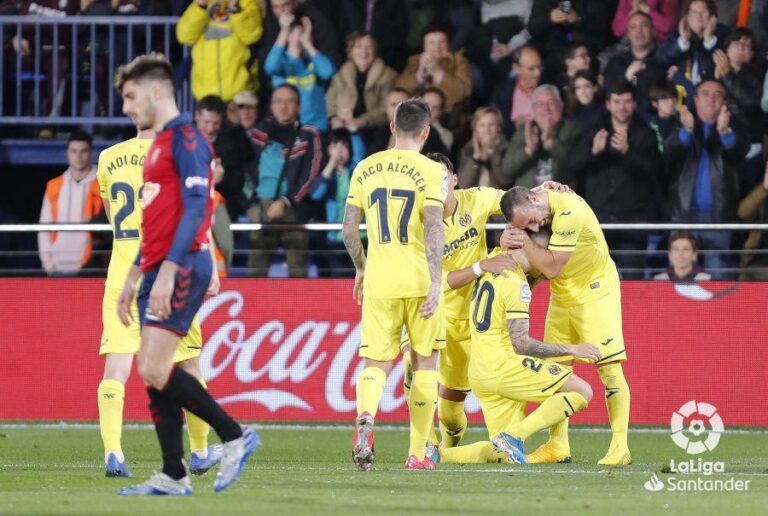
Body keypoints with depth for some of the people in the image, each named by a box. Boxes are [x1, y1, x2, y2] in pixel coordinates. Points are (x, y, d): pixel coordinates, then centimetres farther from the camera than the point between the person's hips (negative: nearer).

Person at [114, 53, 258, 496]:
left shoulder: (185, 138, -9)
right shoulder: (159, 144, 21)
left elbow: (195, 207, -18)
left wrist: (168, 269, -25)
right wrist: (133, 277, 26)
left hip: (181, 268, -10)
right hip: (159, 271, 10)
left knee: (154, 370, -16)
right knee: (154, 375, 5)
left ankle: (235, 436, -6)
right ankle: (173, 476, 6)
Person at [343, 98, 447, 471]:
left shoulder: (365, 168, 7)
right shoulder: (430, 172, -4)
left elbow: (349, 230, 8)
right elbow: (433, 229, -15)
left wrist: (360, 269, 23)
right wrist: (436, 283, -17)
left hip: (379, 281, 2)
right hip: (419, 278, -2)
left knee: (377, 363, 4)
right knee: (425, 363, 11)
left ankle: (365, 418, -28)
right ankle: (417, 453, 12)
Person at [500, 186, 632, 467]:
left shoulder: (568, 212, -30)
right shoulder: (525, 208, -6)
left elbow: (552, 267, -28)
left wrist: (523, 240, -25)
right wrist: (507, 239, -18)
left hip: (595, 291, -8)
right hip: (562, 296, 8)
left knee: (609, 368, -11)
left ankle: (620, 447, -13)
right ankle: (557, 446, 11)